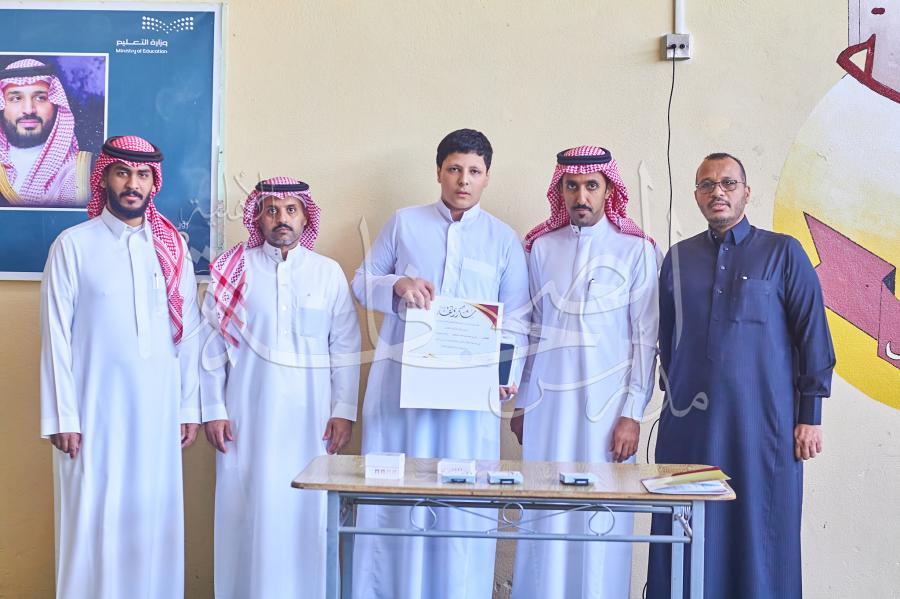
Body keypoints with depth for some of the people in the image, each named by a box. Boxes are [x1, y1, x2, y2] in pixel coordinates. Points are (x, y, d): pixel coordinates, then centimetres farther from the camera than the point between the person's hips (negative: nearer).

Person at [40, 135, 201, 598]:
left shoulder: (174, 247, 6)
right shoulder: (73, 245, -3)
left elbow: (188, 332, 7)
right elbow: (56, 337, -4)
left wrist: (189, 407, 6)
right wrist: (62, 417, -8)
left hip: (158, 410, 3)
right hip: (95, 409, -3)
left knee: (153, 519, 8)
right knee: (93, 522, 3)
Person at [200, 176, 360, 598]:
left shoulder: (329, 273, 4)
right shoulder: (234, 270, 3)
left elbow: (346, 348, 4)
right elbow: (212, 345, 3)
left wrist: (343, 411, 0)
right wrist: (213, 410, -1)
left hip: (310, 420, 0)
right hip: (248, 418, 0)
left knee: (306, 513, 4)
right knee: (250, 513, 3)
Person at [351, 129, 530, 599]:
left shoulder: (503, 238, 10)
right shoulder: (404, 223, 9)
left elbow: (516, 316, 7)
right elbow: (362, 283, 11)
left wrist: (509, 371, -10)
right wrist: (397, 285, -11)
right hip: (401, 379, 0)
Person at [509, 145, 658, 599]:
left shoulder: (636, 250, 1)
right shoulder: (541, 247, 9)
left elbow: (645, 337, -1)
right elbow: (528, 329, 11)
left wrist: (632, 413, -6)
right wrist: (521, 402, 10)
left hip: (606, 402, -2)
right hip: (547, 401, 2)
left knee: (600, 521, 1)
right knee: (545, 516, 3)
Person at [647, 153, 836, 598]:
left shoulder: (783, 253, 2)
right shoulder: (679, 258, 11)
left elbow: (813, 336, 0)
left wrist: (810, 416, -3)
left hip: (762, 422, -3)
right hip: (689, 423, 3)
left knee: (759, 536, 2)